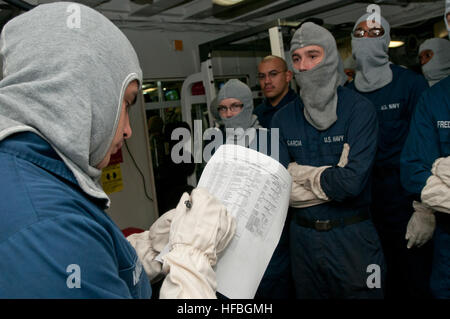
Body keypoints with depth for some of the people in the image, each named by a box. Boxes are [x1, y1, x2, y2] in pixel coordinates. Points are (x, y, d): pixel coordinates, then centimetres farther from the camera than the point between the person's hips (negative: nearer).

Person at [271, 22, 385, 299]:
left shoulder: (359, 109, -12)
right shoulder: (283, 119, 0)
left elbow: (352, 183, -24)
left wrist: (300, 172, -11)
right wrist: (332, 176, -15)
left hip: (352, 237, -3)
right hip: (303, 236, 4)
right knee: (307, 294, 21)